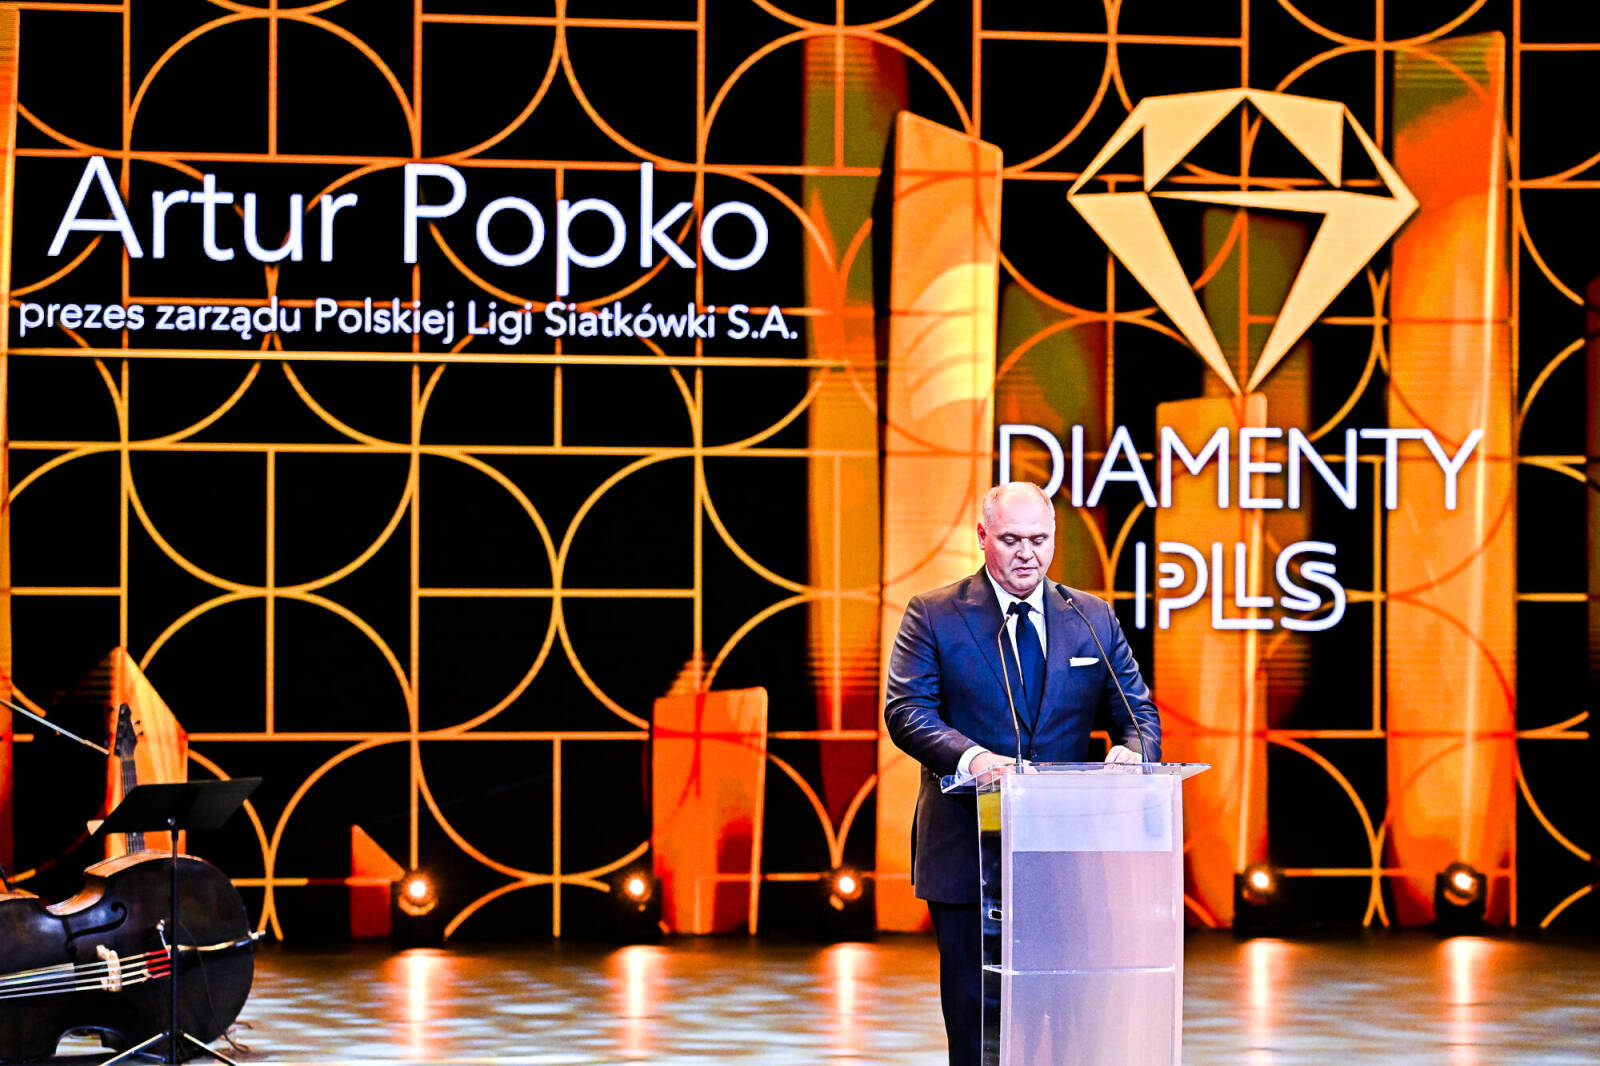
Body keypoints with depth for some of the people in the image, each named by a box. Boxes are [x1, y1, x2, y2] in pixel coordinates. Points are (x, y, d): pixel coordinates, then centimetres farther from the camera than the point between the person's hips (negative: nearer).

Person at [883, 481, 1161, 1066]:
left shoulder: (1093, 618, 11)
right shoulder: (933, 615, 2)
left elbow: (1139, 711, 11)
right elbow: (906, 710, -8)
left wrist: (1132, 749, -14)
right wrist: (970, 756, -27)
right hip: (967, 853, -2)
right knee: (974, 1010, 2)